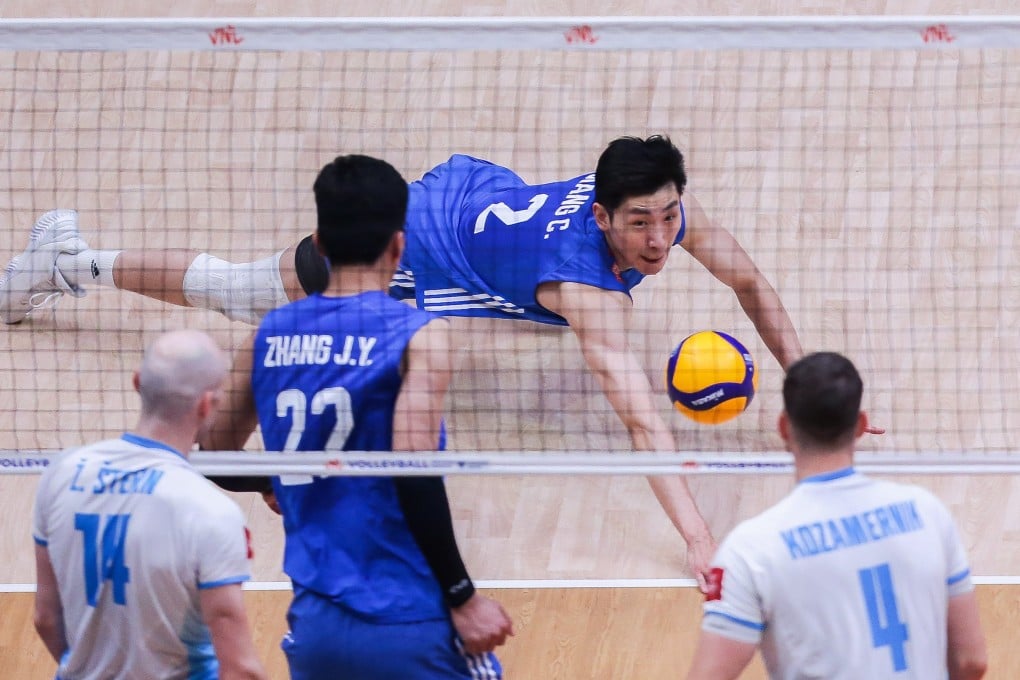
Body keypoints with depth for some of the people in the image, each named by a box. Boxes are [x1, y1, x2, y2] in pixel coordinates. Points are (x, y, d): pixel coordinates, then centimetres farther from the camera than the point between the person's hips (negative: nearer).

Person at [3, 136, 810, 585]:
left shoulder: (668, 209, -25)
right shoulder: (586, 286, -45)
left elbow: (749, 281, -5)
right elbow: (642, 415, -55)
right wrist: (697, 538, -63)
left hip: (482, 185, 7)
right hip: (413, 250, -7)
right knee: (238, 290, 14)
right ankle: (74, 260, 35)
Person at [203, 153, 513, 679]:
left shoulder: (270, 336, 7)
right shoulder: (419, 335, -8)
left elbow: (213, 454, 14)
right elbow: (414, 477, -17)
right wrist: (463, 597, -11)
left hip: (313, 622, 5)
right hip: (406, 630, -5)